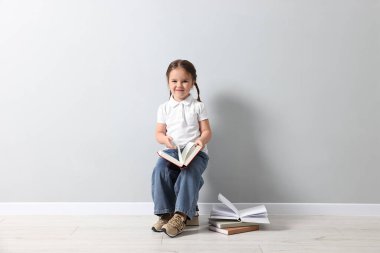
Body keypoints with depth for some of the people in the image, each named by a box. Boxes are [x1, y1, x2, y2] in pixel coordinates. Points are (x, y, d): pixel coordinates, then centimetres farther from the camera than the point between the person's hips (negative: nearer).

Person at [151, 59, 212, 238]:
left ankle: (181, 216, -31)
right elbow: (159, 133, 10)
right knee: (159, 171, -28)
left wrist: (202, 140, -19)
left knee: (190, 173, -33)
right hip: (171, 151, 2)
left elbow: (206, 131, 5)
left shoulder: (198, 106, 8)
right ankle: (165, 213, -19)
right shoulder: (164, 108, 12)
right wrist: (165, 139, -15)